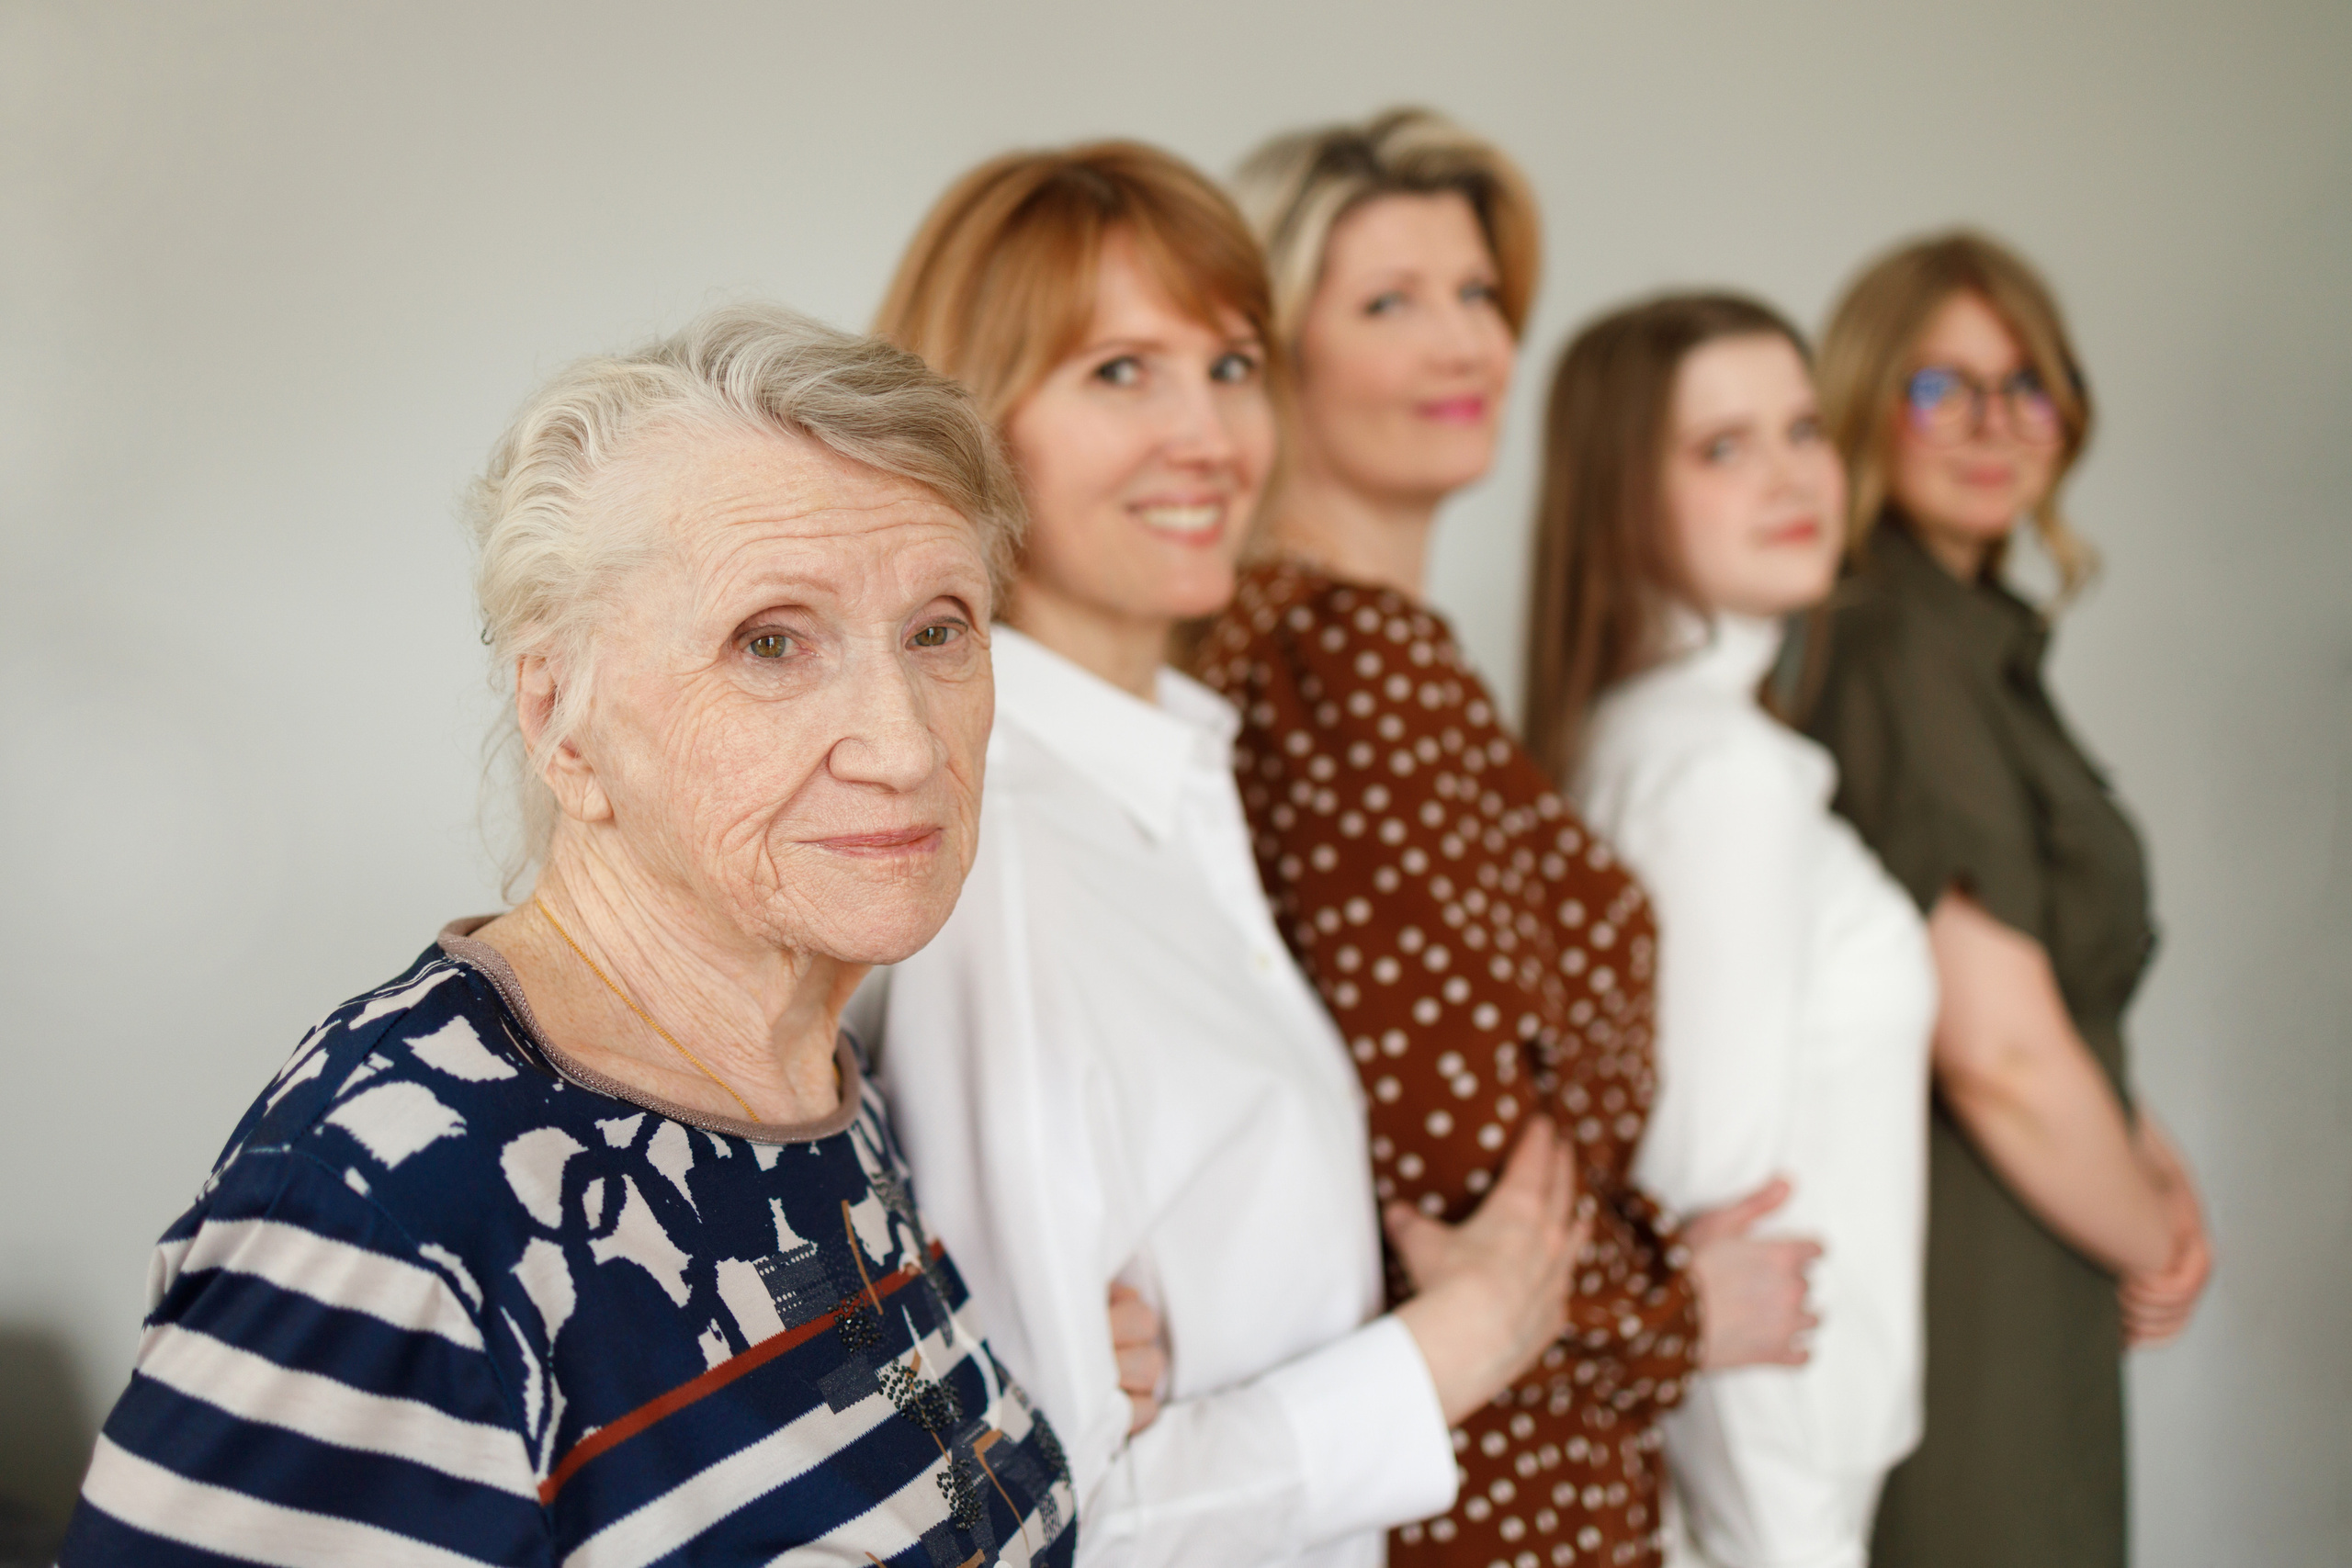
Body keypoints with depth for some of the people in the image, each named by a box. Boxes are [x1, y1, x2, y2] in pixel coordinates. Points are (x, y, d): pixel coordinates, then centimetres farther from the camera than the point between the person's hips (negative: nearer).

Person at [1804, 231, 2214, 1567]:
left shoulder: (1973, 640, 12)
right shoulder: (1904, 652, -19)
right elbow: (2001, 1053, -24)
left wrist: (2144, 1152, 1)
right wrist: (2153, 1241, -7)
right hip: (1967, 1313, -10)